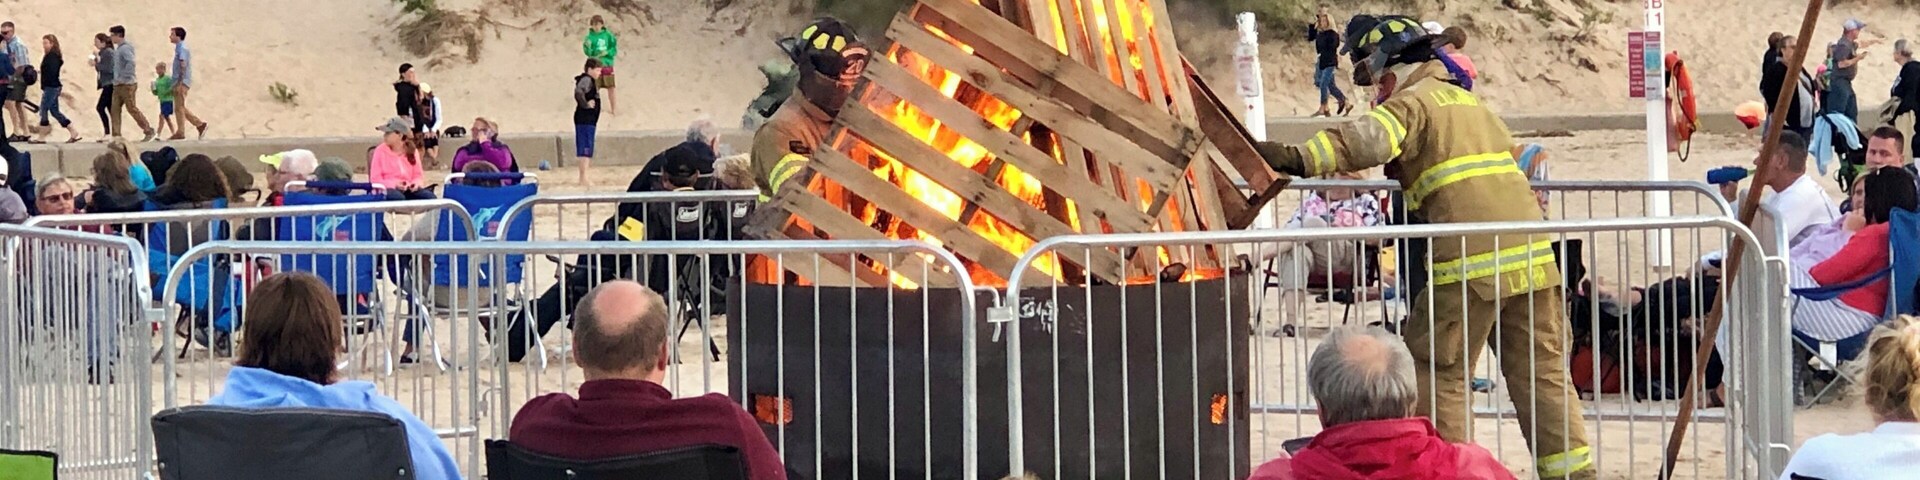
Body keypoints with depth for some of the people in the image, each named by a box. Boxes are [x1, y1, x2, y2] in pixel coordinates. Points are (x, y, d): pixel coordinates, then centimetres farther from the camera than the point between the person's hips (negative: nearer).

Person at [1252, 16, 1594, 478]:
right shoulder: (1470, 102, 25)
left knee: (1438, 375, 3)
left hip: (1472, 262, -8)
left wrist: (1300, 158, -32)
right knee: (1542, 372, 12)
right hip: (1530, 255, 8)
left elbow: (1370, 139, -21)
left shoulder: (1414, 100, 0)